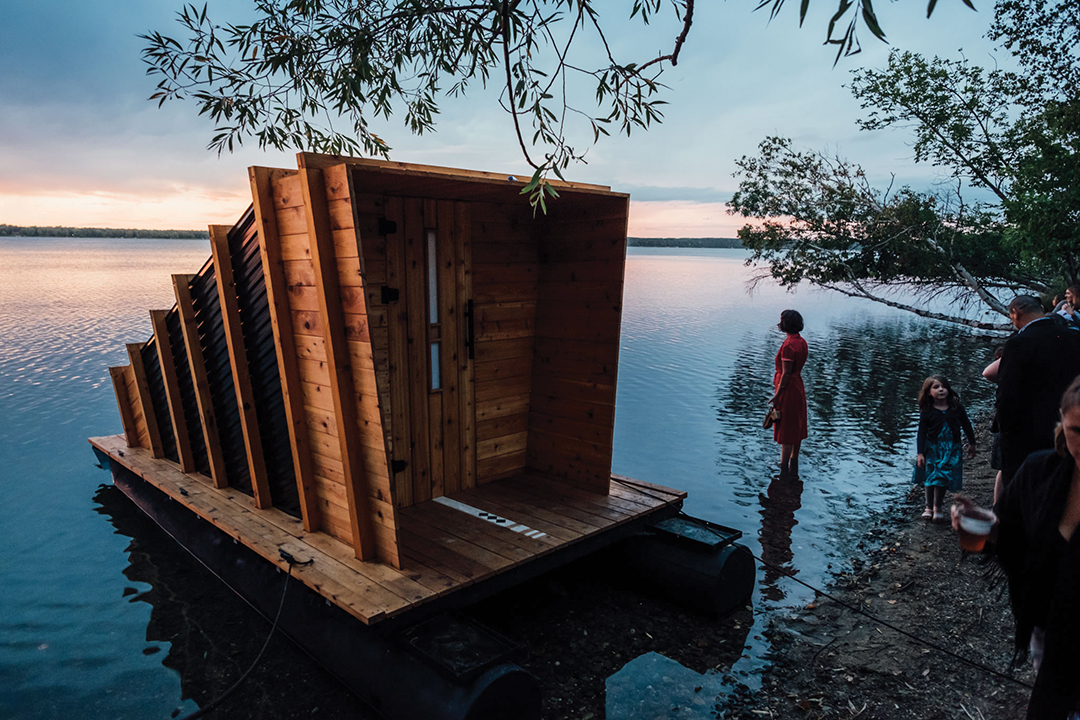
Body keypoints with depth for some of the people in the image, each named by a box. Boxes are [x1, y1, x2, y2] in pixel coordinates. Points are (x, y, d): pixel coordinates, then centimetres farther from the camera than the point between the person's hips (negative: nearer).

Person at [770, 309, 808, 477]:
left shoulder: (788, 345, -23)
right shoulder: (802, 342, 5)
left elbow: (786, 374, -21)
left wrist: (776, 395, -14)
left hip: (788, 389, -9)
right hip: (798, 386, 9)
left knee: (786, 430, 0)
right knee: (797, 428, 16)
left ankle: (784, 469, 10)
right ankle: (794, 468, 27)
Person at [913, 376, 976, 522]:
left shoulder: (957, 407, -4)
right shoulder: (926, 412, -7)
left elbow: (966, 425, 9)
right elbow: (922, 433, -5)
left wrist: (972, 443, 13)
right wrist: (920, 453, -8)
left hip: (952, 449, 0)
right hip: (932, 448, 0)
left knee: (942, 477, -1)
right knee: (930, 478, 6)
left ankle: (937, 507, 15)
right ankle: (929, 507, 21)